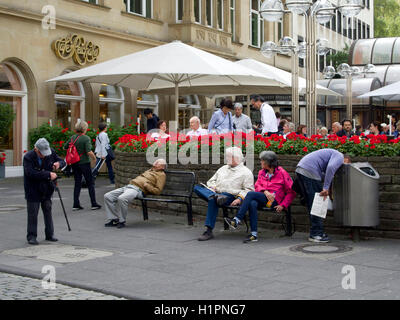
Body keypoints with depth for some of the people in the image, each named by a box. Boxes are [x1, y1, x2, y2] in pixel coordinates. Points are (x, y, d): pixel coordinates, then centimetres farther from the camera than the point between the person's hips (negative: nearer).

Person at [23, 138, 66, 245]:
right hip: (33, 191, -4)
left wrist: (59, 164, -18)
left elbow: (62, 162, 8)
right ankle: (31, 236, 9)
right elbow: (30, 173, -28)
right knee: (33, 213, -1)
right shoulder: (28, 157, -18)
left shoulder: (51, 153, -3)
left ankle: (49, 235, 20)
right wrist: (48, 175, -30)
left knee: (48, 211, 11)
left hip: (47, 190, 5)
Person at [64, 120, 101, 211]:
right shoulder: (86, 138, -15)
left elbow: (65, 147, 10)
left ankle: (76, 205, 9)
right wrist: (94, 157, -3)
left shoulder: (73, 137, 2)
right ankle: (94, 204, 7)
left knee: (77, 183, 11)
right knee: (90, 183, 5)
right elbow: (89, 152, -22)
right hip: (84, 163, -5)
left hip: (74, 163, 5)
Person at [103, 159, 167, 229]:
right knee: (107, 196, -6)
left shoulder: (161, 174, 4)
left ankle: (122, 221, -19)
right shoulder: (150, 170, 30)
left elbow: (158, 190, -7)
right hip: (128, 186, 9)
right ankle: (113, 219, -2)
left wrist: (146, 185, -14)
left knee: (121, 198, -36)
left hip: (137, 189, -9)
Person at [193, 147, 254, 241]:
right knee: (197, 187, -17)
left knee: (213, 200, -37)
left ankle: (209, 231, -37)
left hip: (231, 196, -6)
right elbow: (211, 181, 32)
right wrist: (213, 187, 8)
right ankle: (215, 196, -44)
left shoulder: (246, 172, 9)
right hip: (217, 192, 6)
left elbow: (249, 190, -1)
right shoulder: (223, 168, 29)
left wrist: (240, 199, -17)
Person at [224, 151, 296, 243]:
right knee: (252, 203, -32)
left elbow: (291, 192, 1)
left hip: (274, 200, -5)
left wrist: (283, 205, -9)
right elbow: (257, 185, 10)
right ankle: (254, 234, -35)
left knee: (251, 194, -26)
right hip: (262, 198, 5)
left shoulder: (282, 173, 2)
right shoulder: (262, 172, 21)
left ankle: (237, 220, -26)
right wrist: (265, 191, -12)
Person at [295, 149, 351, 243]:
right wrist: (326, 188, -21)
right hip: (310, 171, -10)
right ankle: (316, 234, -2)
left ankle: (315, 232, 20)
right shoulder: (340, 157, 2)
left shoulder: (332, 154, 32)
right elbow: (330, 168, -20)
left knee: (311, 204, 15)